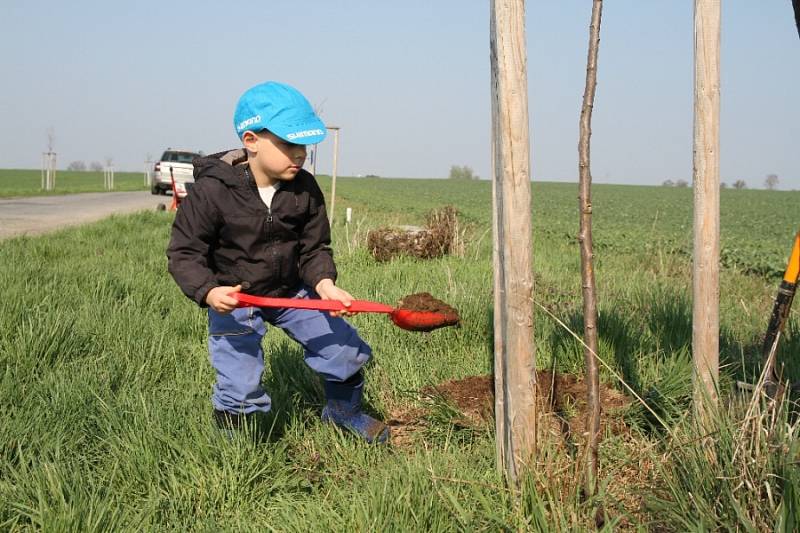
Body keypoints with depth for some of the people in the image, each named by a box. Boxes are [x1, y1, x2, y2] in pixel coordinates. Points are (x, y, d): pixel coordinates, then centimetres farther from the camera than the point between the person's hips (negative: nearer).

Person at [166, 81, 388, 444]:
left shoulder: (305, 189, -12)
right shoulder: (212, 191, -24)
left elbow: (314, 248, -5)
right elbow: (184, 253, -18)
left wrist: (323, 283, -26)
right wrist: (209, 292, -36)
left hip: (292, 289, 4)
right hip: (234, 300, -4)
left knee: (345, 348, 7)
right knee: (239, 386, -8)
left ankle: (343, 410, 37)